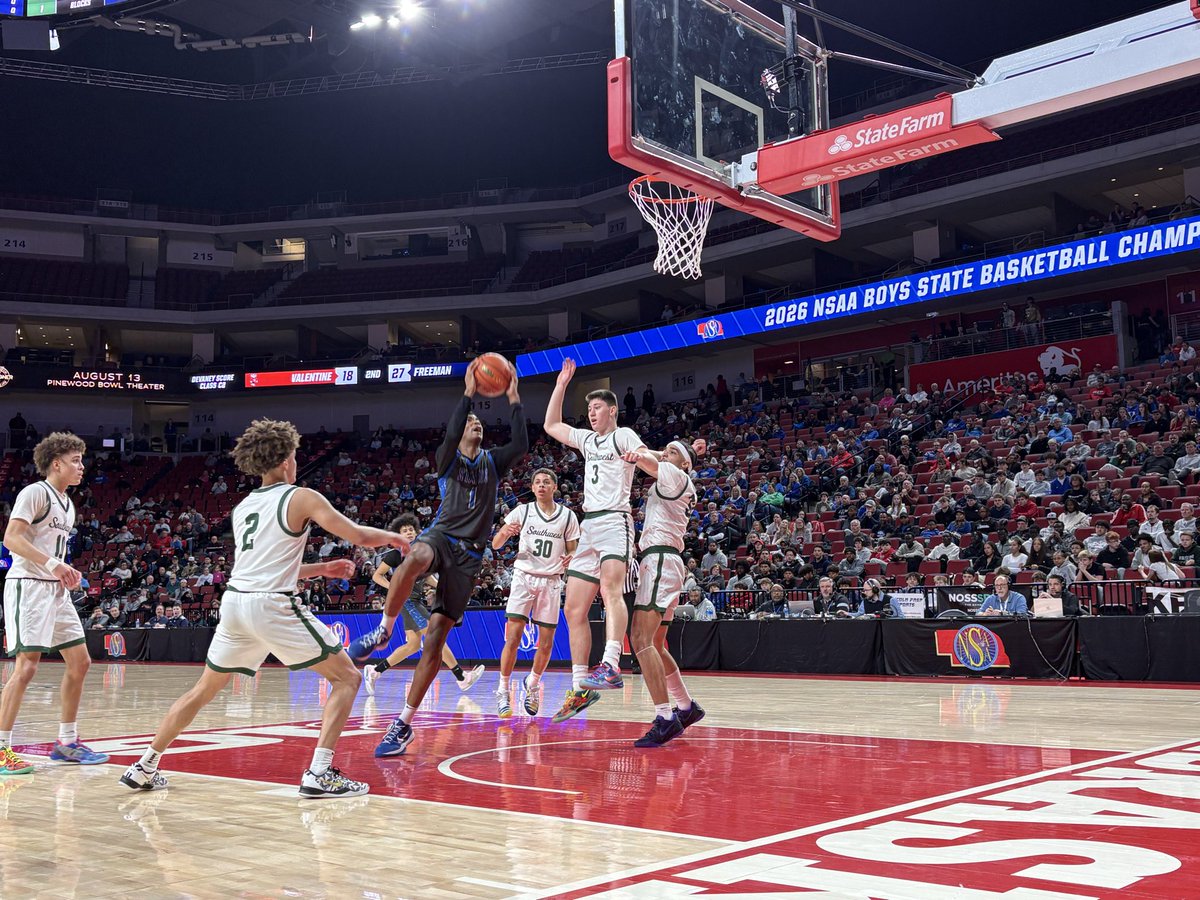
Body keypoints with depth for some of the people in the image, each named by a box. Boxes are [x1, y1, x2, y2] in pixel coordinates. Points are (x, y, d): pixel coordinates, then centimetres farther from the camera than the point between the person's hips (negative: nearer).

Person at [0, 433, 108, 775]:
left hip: (56, 590, 9)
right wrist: (53, 564, -24)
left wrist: (67, 572, 9)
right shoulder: (35, 493, -8)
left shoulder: (67, 504, 18)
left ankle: (66, 742, 17)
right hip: (28, 585, -9)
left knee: (79, 662, 8)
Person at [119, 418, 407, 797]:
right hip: (272, 607, -7)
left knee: (204, 690, 25)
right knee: (347, 678, 3)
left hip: (234, 602, 7)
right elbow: (359, 536, -1)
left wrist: (321, 569, 32)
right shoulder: (301, 498, 0)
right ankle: (320, 774, -7)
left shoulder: (243, 507, 20)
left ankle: (144, 768, 28)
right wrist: (392, 537, 19)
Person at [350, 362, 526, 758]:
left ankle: (404, 723, -2)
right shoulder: (449, 458, 10)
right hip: (440, 536, -2)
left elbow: (521, 445, -3)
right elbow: (451, 435, -13)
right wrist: (468, 394, -12)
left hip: (470, 554, 2)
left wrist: (514, 400, -2)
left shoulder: (493, 462, 17)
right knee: (414, 560, -43)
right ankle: (383, 630, -21)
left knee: (436, 634, -5)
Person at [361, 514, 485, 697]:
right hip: (406, 600, -9)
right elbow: (376, 576, -6)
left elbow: (427, 575, 23)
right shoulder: (396, 554, -10)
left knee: (413, 645, 12)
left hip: (417, 600, 9)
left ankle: (374, 670, 18)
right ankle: (462, 678, -10)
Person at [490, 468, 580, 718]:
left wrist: (570, 558, -14)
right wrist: (505, 532, -22)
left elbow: (573, 551, 10)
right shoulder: (522, 511, 1)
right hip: (524, 577, -1)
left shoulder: (568, 516, 3)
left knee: (546, 643, 4)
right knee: (513, 638, -12)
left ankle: (533, 683, 29)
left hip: (551, 581, 1)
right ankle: (503, 691, 0)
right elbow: (495, 545, 0)